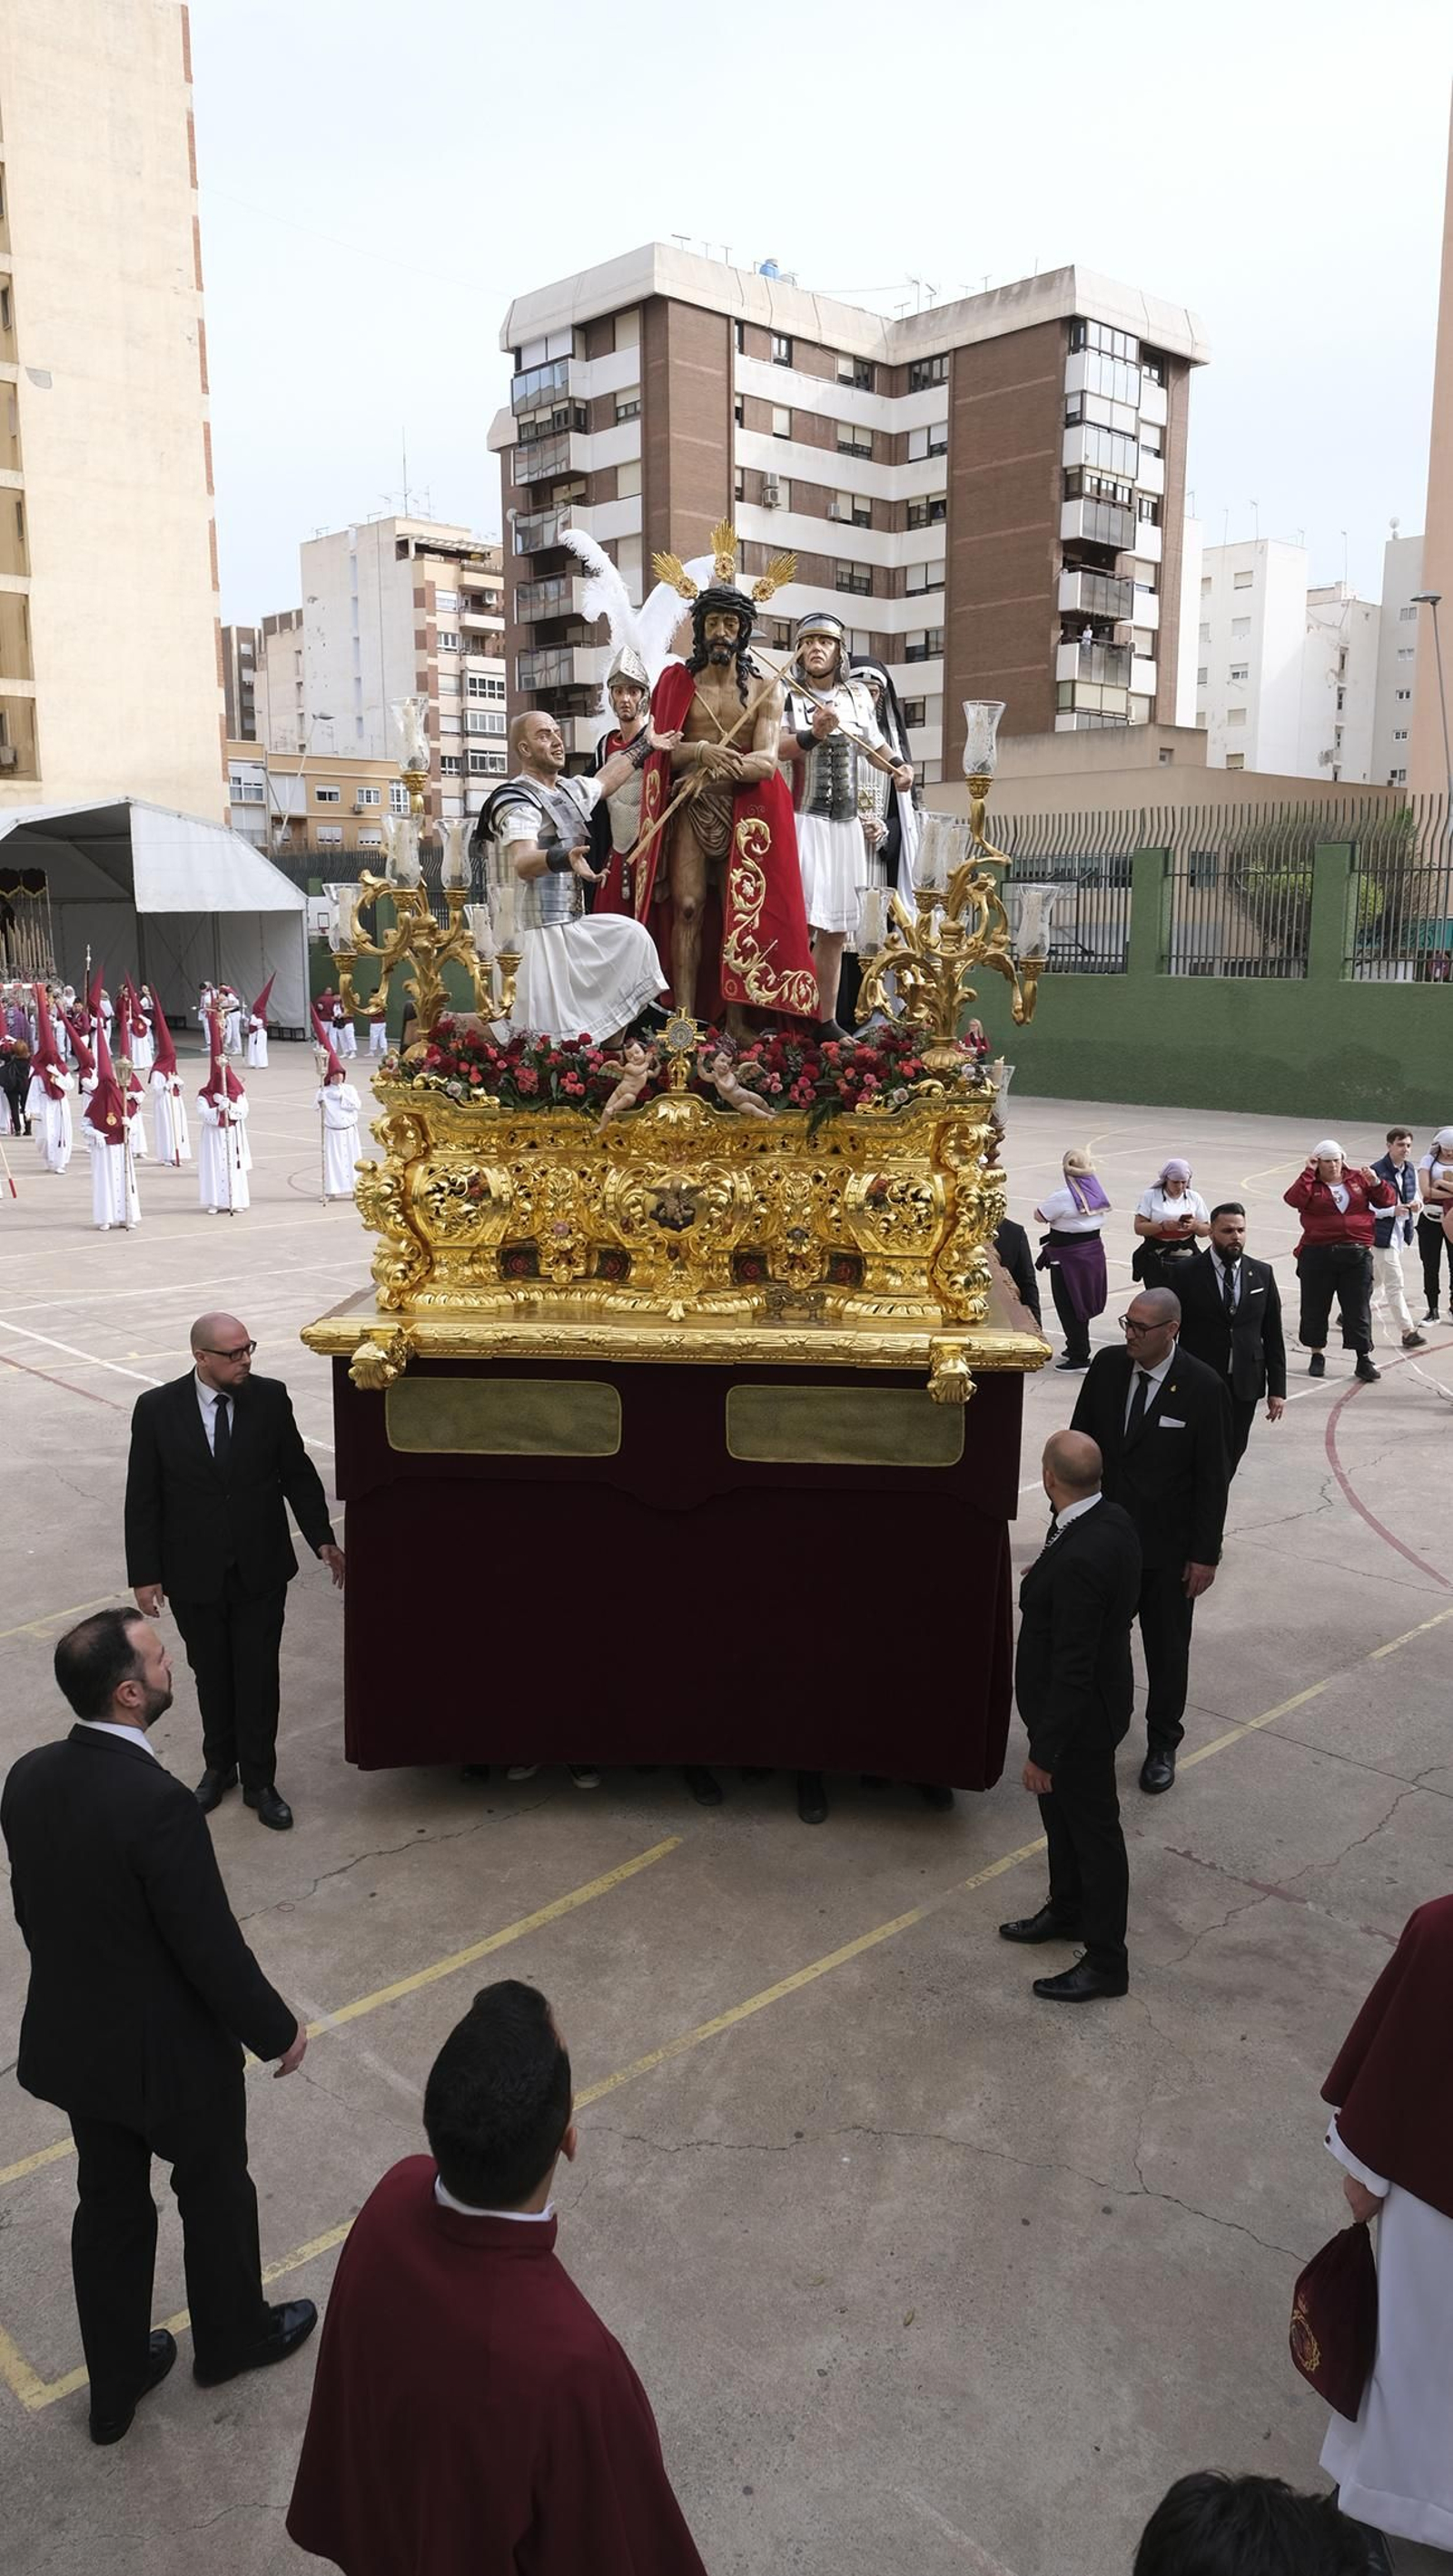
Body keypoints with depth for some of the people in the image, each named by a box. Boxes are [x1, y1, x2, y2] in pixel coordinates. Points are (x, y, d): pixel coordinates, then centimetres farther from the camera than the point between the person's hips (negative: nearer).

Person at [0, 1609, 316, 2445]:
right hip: (171, 2048, -6)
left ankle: (116, 2381, 42)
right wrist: (277, 2029, -10)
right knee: (215, 2191, 21)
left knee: (109, 2203, 24)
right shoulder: (158, 1803, -34)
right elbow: (211, 1948, -26)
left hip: (73, 2038, 6)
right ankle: (233, 2336, 46)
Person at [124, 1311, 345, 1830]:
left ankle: (259, 1781, 23)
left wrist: (322, 1539, -3)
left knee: (257, 1676, 7)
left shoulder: (270, 1398, -8)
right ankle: (219, 1766, 38)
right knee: (211, 1676, 17)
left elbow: (297, 1473, 2)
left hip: (260, 1570, 0)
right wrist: (145, 1574, -6)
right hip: (193, 1573, 0)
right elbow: (142, 1499, -5)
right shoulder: (158, 1409, -11)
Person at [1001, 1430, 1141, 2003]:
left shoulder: (1079, 1559, -35)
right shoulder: (1114, 1520, -6)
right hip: (1091, 1700, 9)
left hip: (1082, 1718, -9)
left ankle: (1105, 1962, 27)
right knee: (1061, 1813, 27)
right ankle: (1067, 1911, 48)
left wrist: (1044, 1752, -20)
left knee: (1093, 1831, 9)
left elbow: (1072, 1670, -29)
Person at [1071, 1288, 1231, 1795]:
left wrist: (1205, 1554, -10)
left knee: (1167, 1650, 11)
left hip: (1168, 1546, -3)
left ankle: (1162, 1744, 28)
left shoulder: (1203, 1387, -16)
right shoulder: (1106, 1367, -5)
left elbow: (1214, 1478, -11)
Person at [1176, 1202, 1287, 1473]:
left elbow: (1273, 1336, 6)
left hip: (1245, 1386, 3)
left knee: (1232, 1454, 9)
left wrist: (1277, 1389, 3)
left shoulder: (1262, 1274, 4)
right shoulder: (1187, 1273, -5)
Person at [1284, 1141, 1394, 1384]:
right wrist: (1309, 1172, -17)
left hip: (1356, 1255, 1)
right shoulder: (1310, 1184, 0)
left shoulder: (1358, 1179, 7)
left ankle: (1364, 1359, 9)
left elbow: (1388, 1201, 7)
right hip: (1318, 1254, -1)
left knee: (1358, 1308, 3)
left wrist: (1376, 1183, -11)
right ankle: (1317, 1355, 23)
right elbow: (1293, 1199, -21)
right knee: (1315, 1306, 8)